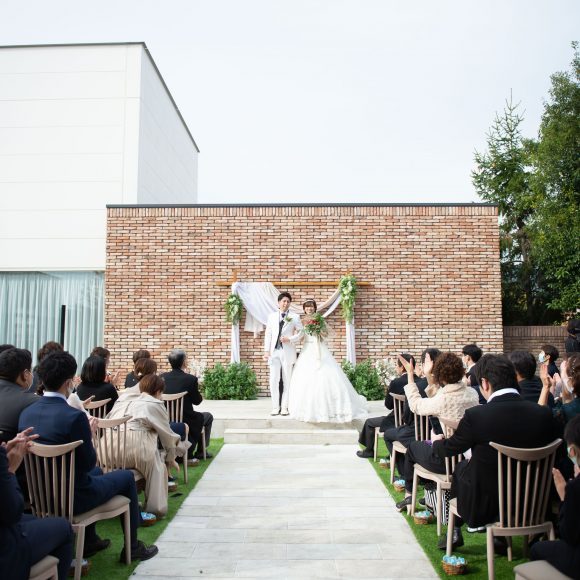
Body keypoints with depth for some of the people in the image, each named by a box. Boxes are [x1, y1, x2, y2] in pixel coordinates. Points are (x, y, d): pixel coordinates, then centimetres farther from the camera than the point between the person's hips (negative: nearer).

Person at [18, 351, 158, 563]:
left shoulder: (26, 413, -6)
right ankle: (132, 546, 26)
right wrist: (90, 434, -3)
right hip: (71, 497, -7)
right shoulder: (75, 416, -28)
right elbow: (88, 463, -18)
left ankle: (90, 542, 39)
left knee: (97, 472, 32)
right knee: (126, 477, 16)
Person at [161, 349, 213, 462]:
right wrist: (200, 396, 11)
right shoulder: (191, 379, -20)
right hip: (186, 421, -5)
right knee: (208, 416, 25)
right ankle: (201, 452, 30)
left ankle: (188, 453, 37)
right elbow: (197, 401, -9)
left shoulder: (162, 377, -6)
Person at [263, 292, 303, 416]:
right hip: (274, 352, 2)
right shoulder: (272, 316, 11)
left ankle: (284, 407, 10)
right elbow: (268, 334, 9)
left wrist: (290, 339, -12)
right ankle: (275, 407, 8)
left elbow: (301, 333, 3)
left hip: (288, 353, -2)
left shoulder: (295, 317, 5)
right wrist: (266, 350, 2)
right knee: (273, 380, 0)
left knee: (287, 381, 3)